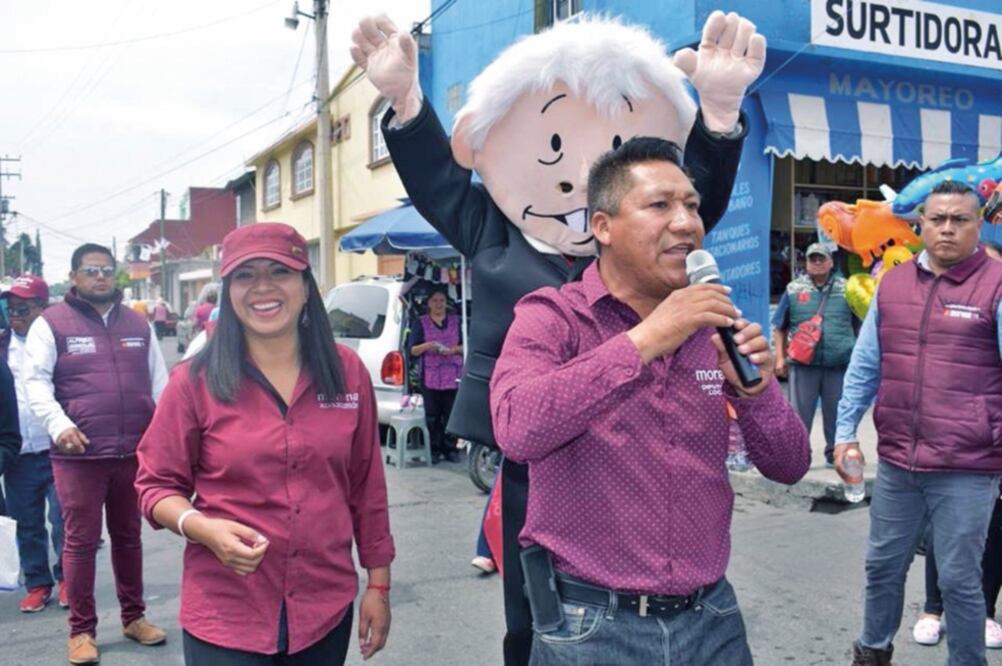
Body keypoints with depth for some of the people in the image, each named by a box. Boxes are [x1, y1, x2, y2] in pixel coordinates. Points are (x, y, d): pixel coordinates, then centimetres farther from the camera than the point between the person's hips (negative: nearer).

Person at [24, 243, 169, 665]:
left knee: (129, 537, 15)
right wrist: (59, 425, -22)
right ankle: (81, 630, 16)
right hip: (79, 454, -4)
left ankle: (133, 617, 29)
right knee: (80, 542, 4)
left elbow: (158, 379, 15)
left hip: (134, 452, 4)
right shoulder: (52, 323, -1)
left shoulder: (138, 324, 12)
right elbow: (36, 381, -7)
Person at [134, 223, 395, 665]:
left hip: (327, 608, 3)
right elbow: (156, 484, 0)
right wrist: (202, 528, -19)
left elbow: (366, 488, 5)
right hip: (226, 617, -2)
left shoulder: (348, 372, 0)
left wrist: (378, 583, 6)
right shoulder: (195, 381, -7)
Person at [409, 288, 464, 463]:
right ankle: (434, 450, 6)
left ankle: (450, 449, 7)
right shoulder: (421, 322, 8)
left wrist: (455, 349, -8)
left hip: (453, 376, 1)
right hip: (430, 377, -1)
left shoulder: (456, 321, 14)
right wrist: (427, 346, -14)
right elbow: (413, 350, 4)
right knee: (432, 416, -2)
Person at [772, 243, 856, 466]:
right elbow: (779, 328, 9)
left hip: (839, 364, 1)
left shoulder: (846, 288, 8)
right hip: (803, 364, -1)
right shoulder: (794, 289, 7)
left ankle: (834, 454, 22)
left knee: (836, 413, 9)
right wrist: (780, 357, 2)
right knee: (800, 413, 2)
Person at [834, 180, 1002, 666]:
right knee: (883, 565, 18)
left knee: (958, 580, 7)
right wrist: (845, 431, 10)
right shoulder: (892, 284, 7)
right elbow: (864, 366, 12)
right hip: (896, 462, 5)